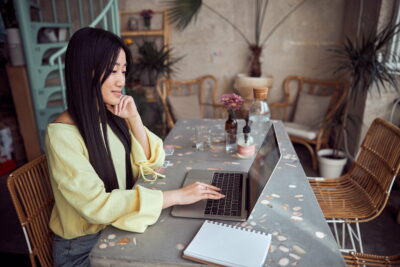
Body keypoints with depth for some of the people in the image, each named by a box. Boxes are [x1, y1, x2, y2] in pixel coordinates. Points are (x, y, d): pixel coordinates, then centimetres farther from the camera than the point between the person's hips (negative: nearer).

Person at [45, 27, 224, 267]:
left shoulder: (112, 116, -2)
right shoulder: (62, 134, -23)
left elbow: (150, 164, -1)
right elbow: (97, 205, -28)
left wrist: (134, 118, -15)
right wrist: (176, 196, -27)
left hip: (117, 227, 5)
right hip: (83, 247, -5)